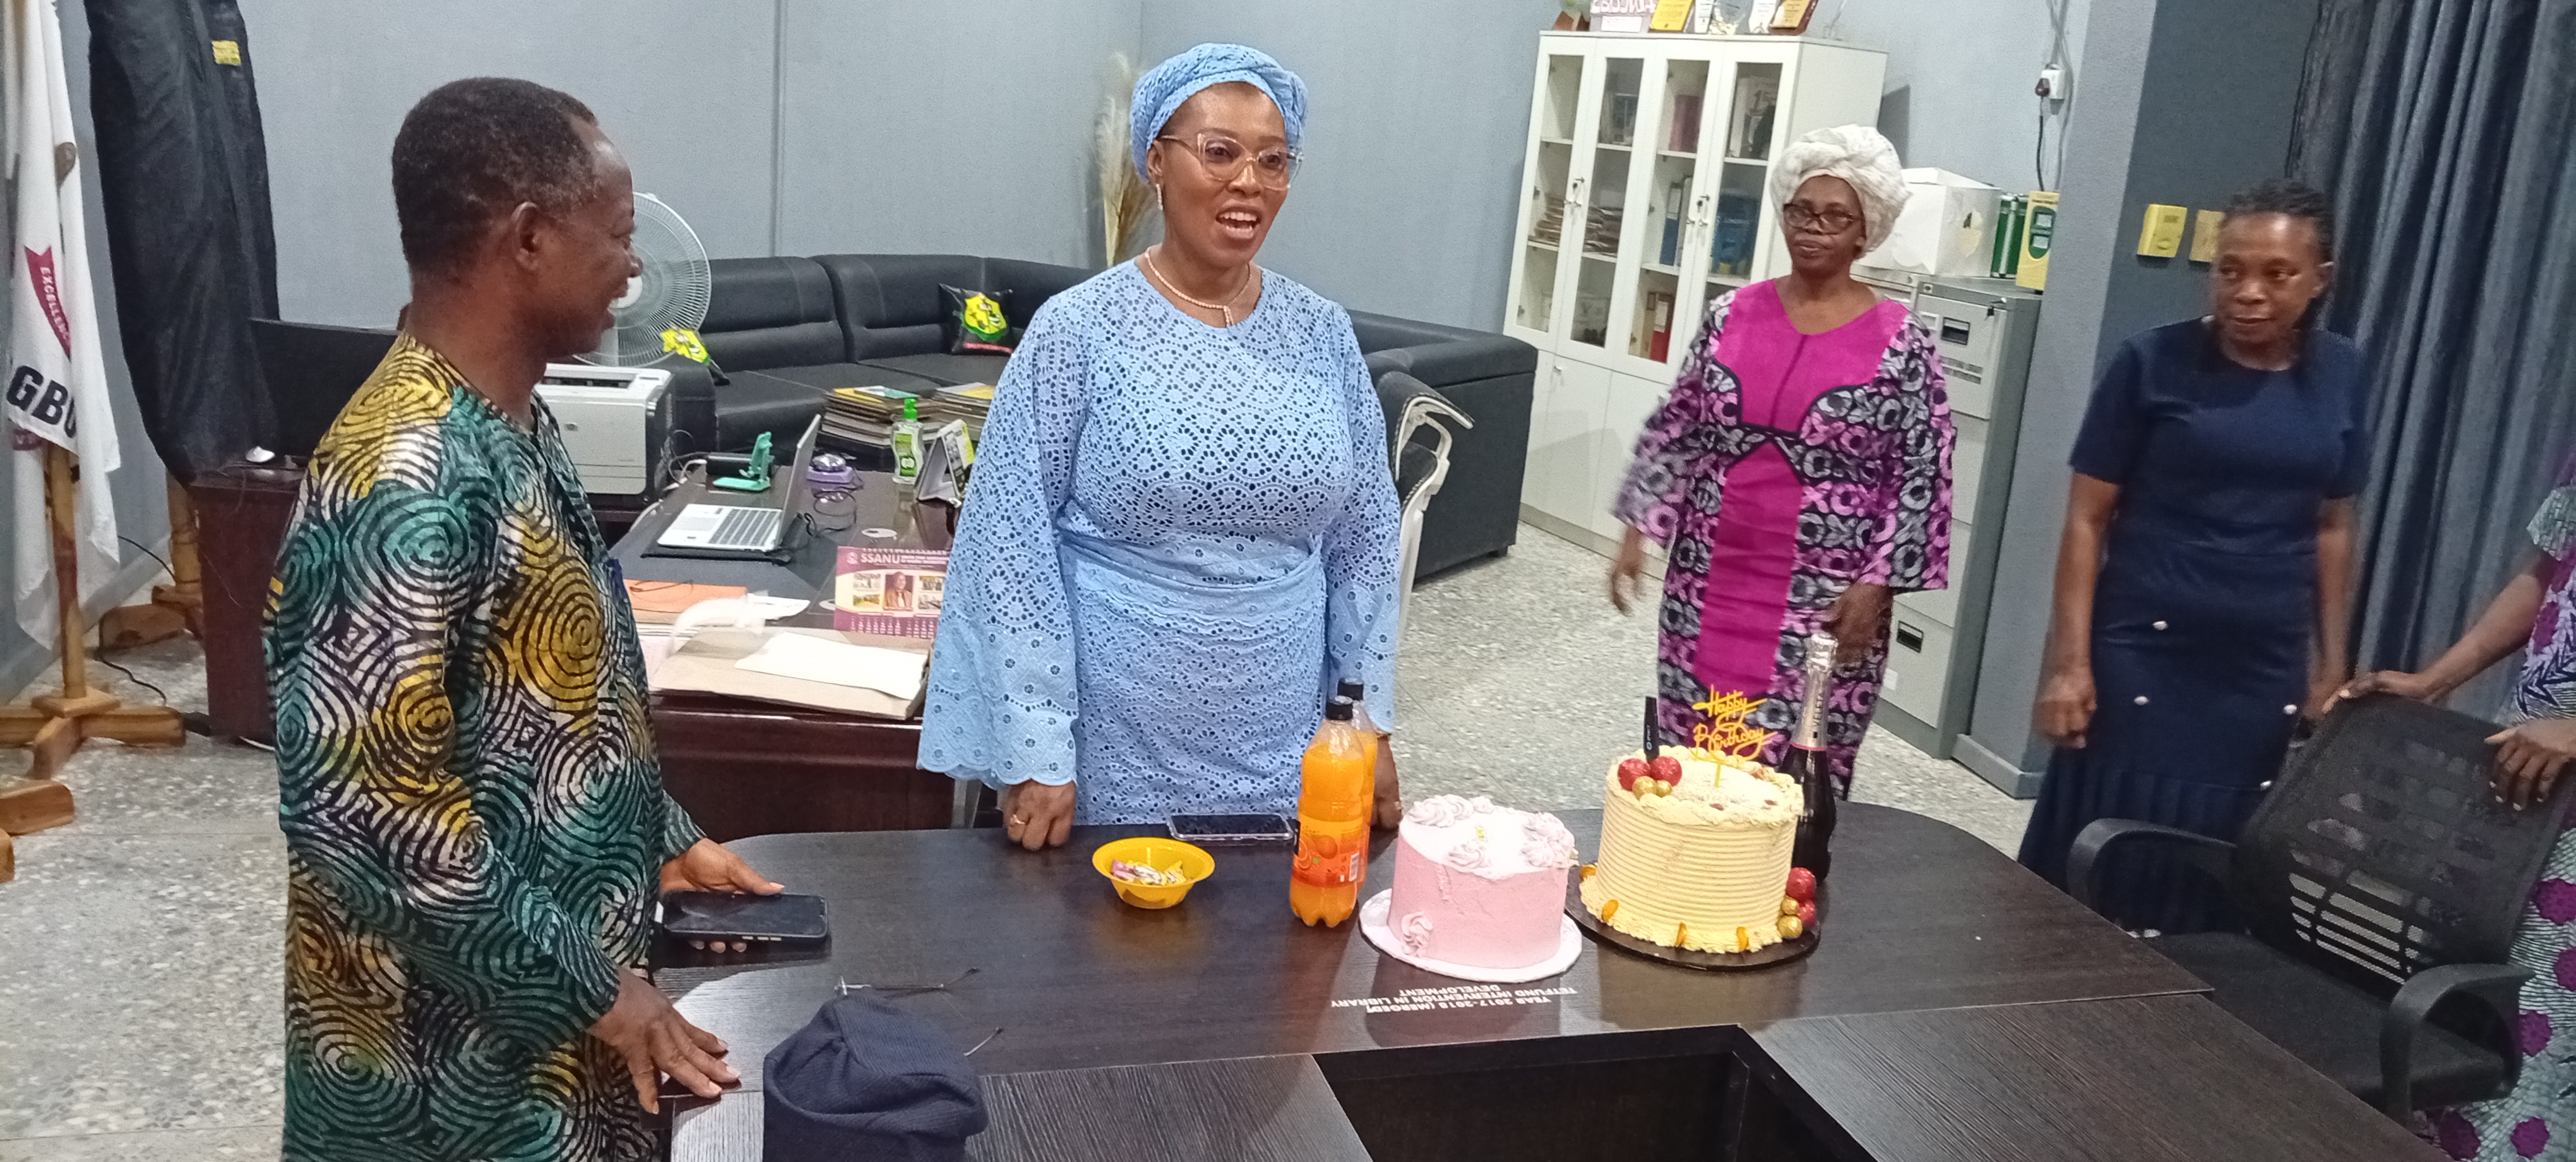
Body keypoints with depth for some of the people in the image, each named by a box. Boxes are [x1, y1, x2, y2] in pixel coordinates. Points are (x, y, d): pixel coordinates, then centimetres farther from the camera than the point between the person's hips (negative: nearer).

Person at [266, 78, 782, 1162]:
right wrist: (591, 986, -21)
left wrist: (664, 837, 11)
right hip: (456, 1047, -9)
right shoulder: (411, 477, -27)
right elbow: (355, 804, -28)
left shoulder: (509, 421, 3)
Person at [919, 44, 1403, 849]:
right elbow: (1014, 543, -10)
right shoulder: (1079, 329, -9)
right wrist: (1036, 749, -13)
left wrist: (1371, 720, 6)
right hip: (1110, 751, -3)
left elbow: (1364, 539, 8)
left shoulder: (1322, 335, 2)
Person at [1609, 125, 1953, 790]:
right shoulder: (1732, 315, 4)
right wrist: (1639, 531, 3)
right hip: (1708, 582, 4)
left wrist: (1877, 585, -11)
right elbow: (1675, 432, 9)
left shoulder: (1900, 344, -5)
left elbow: (1921, 478, -5)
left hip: (1822, 599, -3)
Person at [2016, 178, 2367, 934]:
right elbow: (2087, 518, -5)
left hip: (2269, 670, 3)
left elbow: (2333, 528, 13)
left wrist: (2332, 666, 12)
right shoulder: (2154, 363, -6)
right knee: (2106, 865, -1)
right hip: (2145, 656, -3)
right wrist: (2069, 660, -10)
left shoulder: (2342, 378, 6)